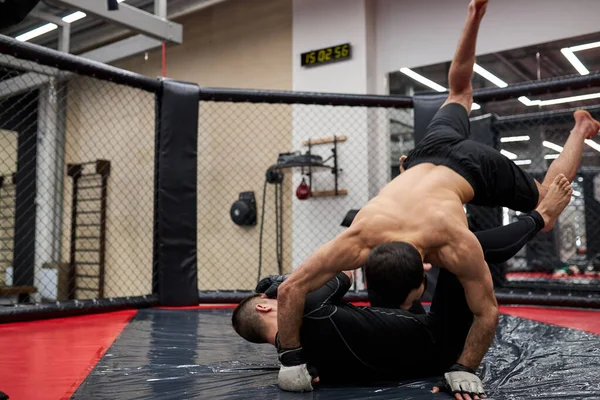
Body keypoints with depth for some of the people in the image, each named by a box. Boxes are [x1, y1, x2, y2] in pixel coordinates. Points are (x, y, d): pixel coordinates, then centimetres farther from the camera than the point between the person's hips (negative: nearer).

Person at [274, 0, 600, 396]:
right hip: (428, 157, 3)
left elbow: (487, 312, -29)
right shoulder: (358, 241, -41)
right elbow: (291, 289, -38)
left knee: (545, 213, 22)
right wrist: (291, 359, -36)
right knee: (459, 93, 33)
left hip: (475, 167, -3)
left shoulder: (458, 246, -43)